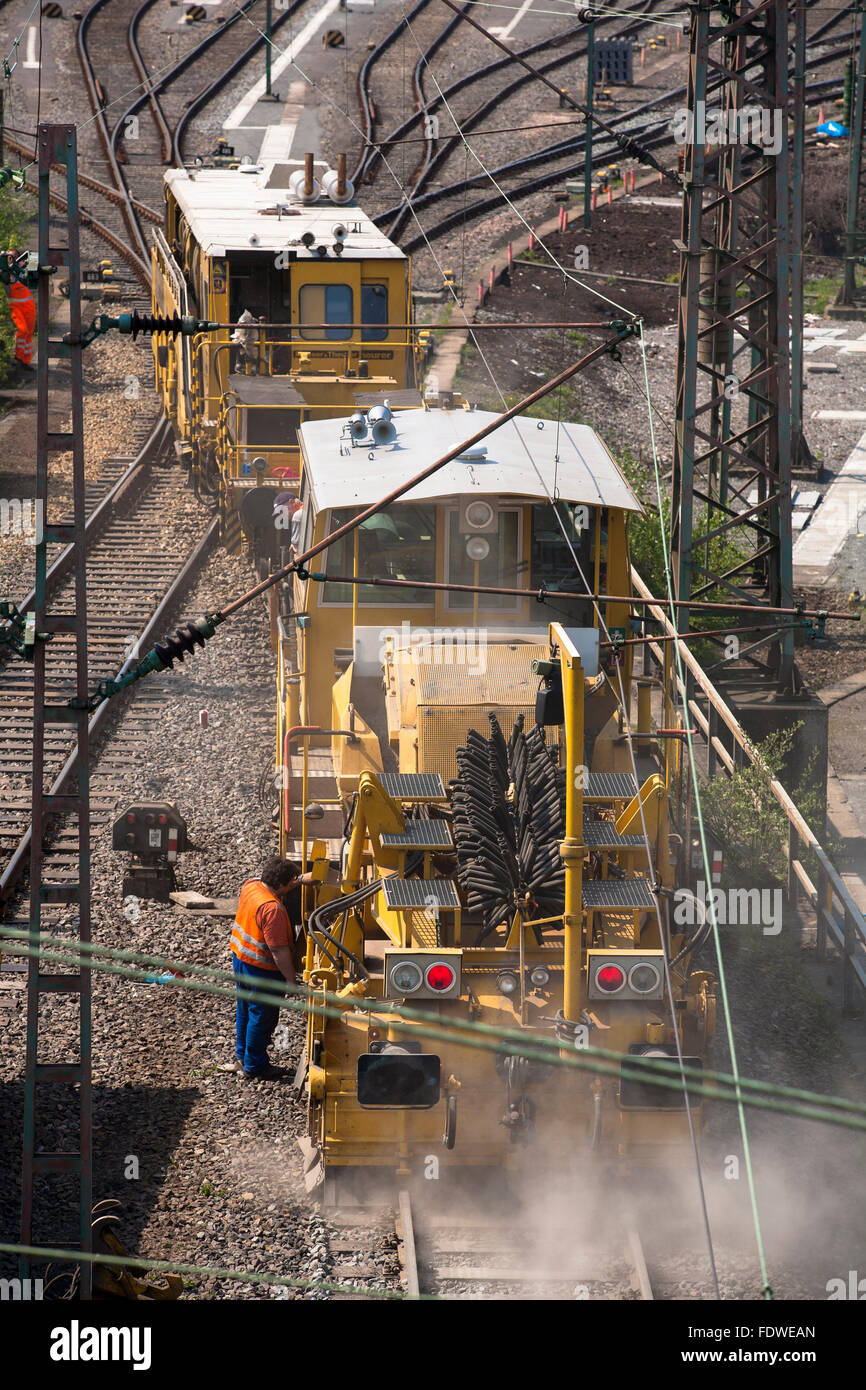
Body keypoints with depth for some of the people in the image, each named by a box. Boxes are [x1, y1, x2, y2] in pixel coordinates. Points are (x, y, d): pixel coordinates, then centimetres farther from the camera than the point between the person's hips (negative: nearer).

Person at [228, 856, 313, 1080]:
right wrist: (291, 980, -20)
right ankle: (254, 1067, 19)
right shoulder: (272, 909, -30)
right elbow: (279, 951, -27)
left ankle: (242, 1057, 40)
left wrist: (301, 880, 13)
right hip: (261, 969, -9)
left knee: (245, 1011, 24)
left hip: (240, 958, 9)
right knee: (262, 1017, 8)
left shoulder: (251, 885, -5)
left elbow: (278, 889, 20)